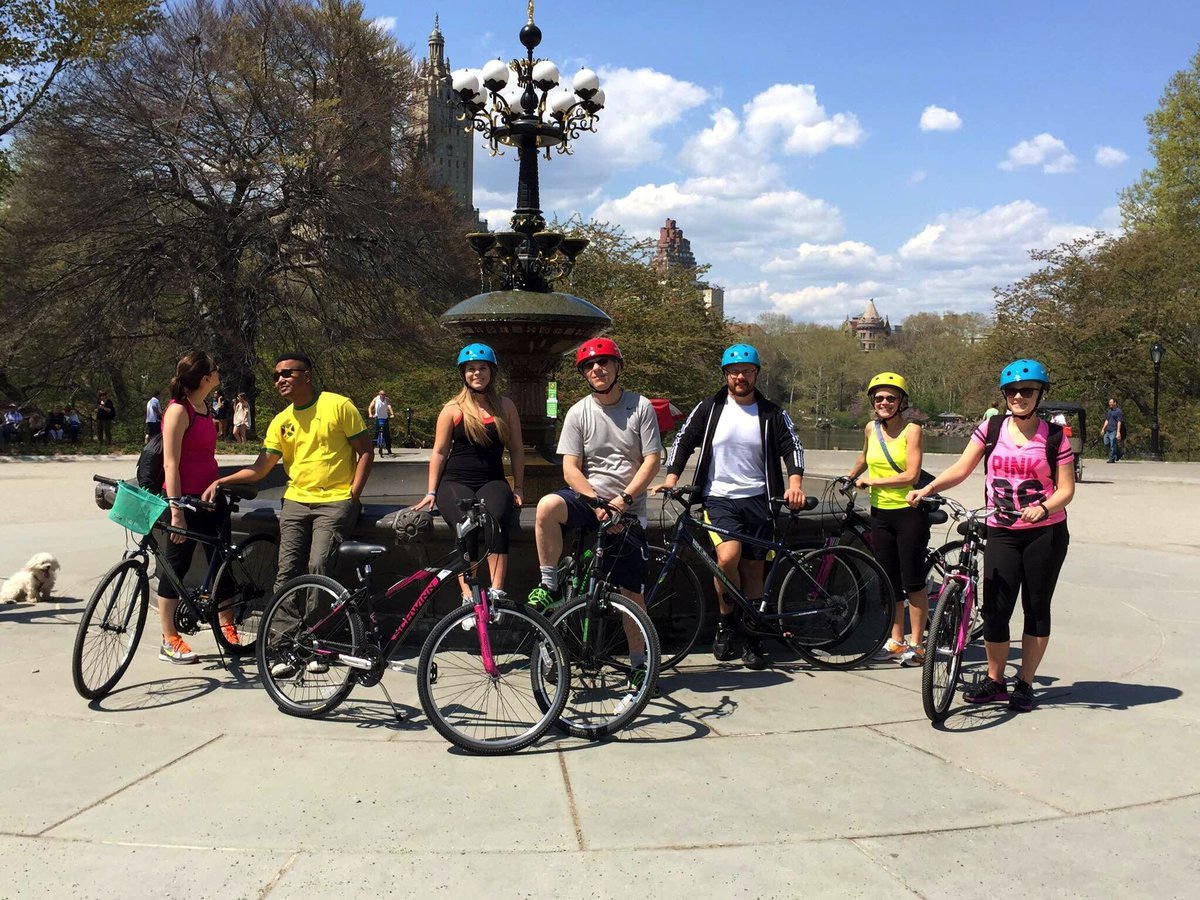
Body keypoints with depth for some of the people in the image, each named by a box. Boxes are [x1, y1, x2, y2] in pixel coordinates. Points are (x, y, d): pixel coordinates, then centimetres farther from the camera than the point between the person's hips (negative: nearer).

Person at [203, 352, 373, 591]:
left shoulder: (338, 405, -2)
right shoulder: (280, 422, 12)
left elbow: (365, 452, -2)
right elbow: (261, 467, 8)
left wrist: (353, 496, -10)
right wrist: (220, 482, -4)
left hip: (334, 501, -5)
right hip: (296, 501, 5)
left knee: (319, 567, -19)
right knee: (287, 572, -1)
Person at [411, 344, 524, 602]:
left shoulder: (505, 406, 13)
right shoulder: (453, 409, 8)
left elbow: (516, 450, 15)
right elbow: (439, 452, 9)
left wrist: (518, 487, 7)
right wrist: (431, 492, 4)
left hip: (492, 481, 1)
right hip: (456, 481, -1)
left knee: (497, 518, -34)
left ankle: (497, 591, -37)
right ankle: (468, 596, -33)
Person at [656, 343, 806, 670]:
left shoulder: (772, 414, 6)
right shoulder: (709, 409, 4)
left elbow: (792, 447, 1)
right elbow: (683, 441, 4)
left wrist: (795, 483, -17)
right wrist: (671, 478, -10)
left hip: (758, 500, 2)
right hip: (719, 498, -2)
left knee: (753, 571, 5)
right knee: (727, 557, -24)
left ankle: (751, 639, 19)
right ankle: (726, 621, 0)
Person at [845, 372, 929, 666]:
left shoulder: (911, 429, -10)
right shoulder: (871, 429, 6)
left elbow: (911, 475, -18)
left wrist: (871, 481, -14)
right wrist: (848, 478, 29)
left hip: (909, 512, -5)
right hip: (880, 513, 6)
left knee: (913, 581, 0)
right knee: (889, 582, 12)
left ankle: (916, 644, 11)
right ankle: (896, 641, 23)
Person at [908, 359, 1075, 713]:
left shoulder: (1053, 436, -2)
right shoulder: (991, 429, 2)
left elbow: (1066, 487, -5)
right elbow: (961, 469, -2)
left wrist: (1043, 508, -25)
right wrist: (928, 488, -17)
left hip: (1046, 533, -1)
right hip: (1002, 533, 1)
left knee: (1036, 609, 7)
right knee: (995, 610, -3)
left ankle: (1025, 684, 20)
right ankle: (994, 681, 16)